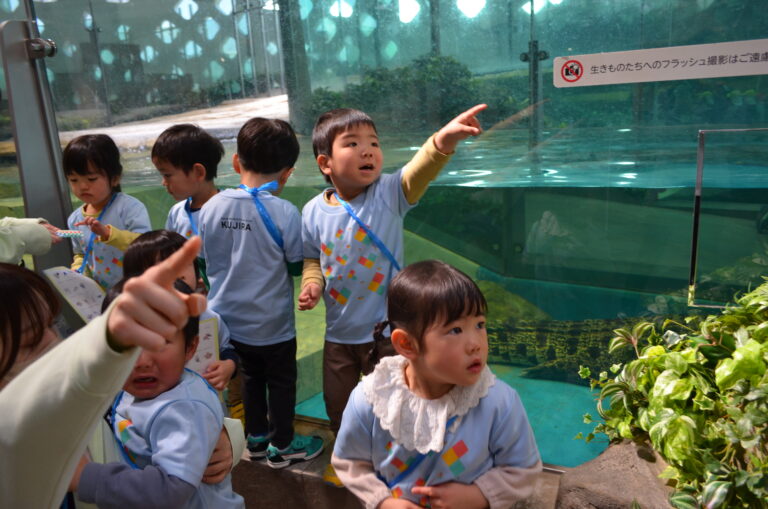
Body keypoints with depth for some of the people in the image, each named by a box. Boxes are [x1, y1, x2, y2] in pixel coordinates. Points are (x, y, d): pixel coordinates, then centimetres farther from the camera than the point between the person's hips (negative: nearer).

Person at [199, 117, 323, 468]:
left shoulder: (210, 207, -9)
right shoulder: (284, 212, -22)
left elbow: (207, 259, 2)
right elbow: (296, 266, -12)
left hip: (229, 319, 5)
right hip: (271, 324, -5)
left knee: (251, 375, 25)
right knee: (281, 382, 16)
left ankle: (256, 437, 41)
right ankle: (281, 446, 32)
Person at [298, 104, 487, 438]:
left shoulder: (389, 194, -16)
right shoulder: (314, 212, -8)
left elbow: (418, 173, -36)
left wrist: (444, 140, -55)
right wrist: (312, 283, -13)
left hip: (386, 331, -3)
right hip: (338, 333, 3)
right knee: (337, 405, 22)